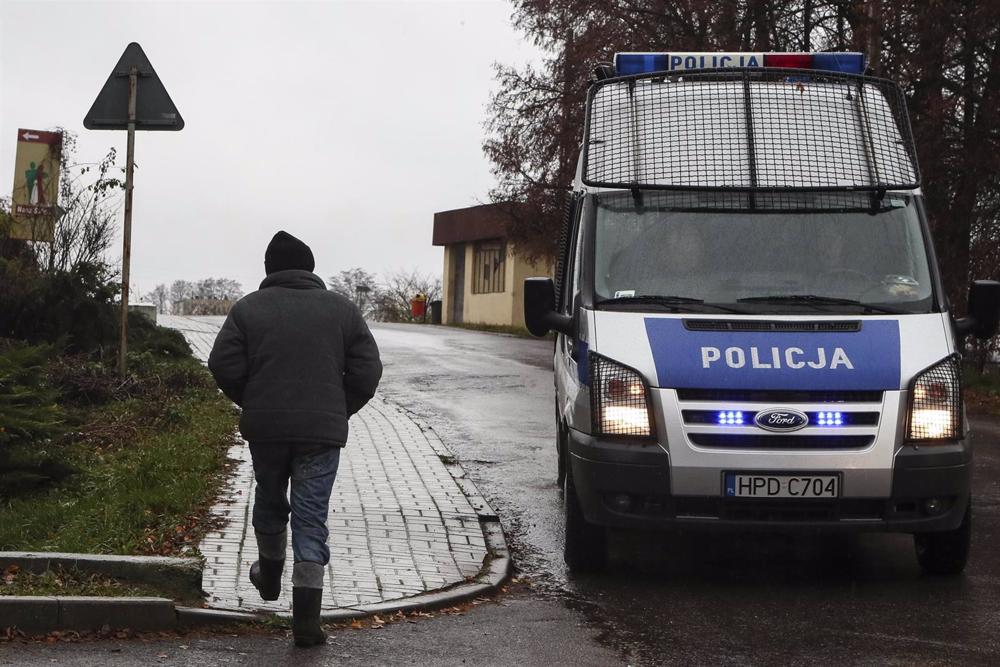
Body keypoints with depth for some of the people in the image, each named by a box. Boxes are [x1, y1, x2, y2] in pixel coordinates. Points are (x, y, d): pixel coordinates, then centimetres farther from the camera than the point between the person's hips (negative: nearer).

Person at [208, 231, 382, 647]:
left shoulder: (249, 307, 2)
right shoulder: (342, 309, 5)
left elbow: (224, 365, -4)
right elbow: (367, 372, 0)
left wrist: (252, 403, 11)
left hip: (265, 428, 1)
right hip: (322, 432, -1)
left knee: (270, 503, 24)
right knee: (311, 520, 0)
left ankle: (269, 574, 45)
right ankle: (306, 617, -7)